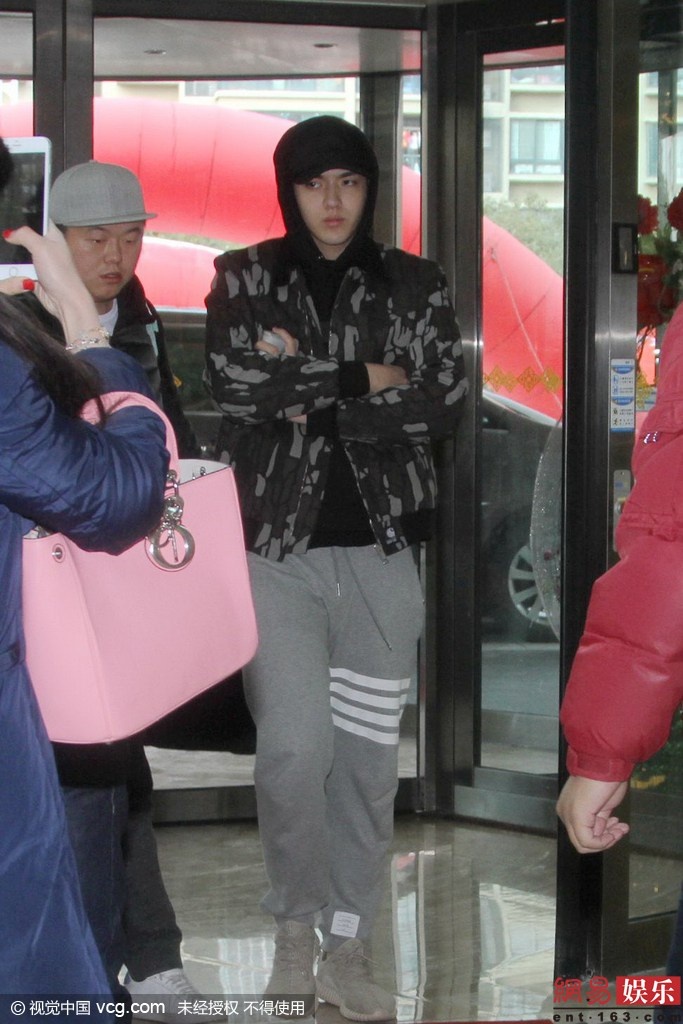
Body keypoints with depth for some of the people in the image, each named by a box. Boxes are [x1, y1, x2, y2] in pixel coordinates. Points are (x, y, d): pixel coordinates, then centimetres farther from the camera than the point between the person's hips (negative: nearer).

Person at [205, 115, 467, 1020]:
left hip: (381, 550, 2)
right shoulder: (241, 280, 3)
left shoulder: (414, 286, 6)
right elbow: (235, 384, -14)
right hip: (278, 550, -1)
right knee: (296, 749, -10)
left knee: (368, 758, 4)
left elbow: (445, 404, -6)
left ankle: (349, 947, 18)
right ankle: (294, 925, 14)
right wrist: (362, 378, -11)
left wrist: (309, 394, -10)